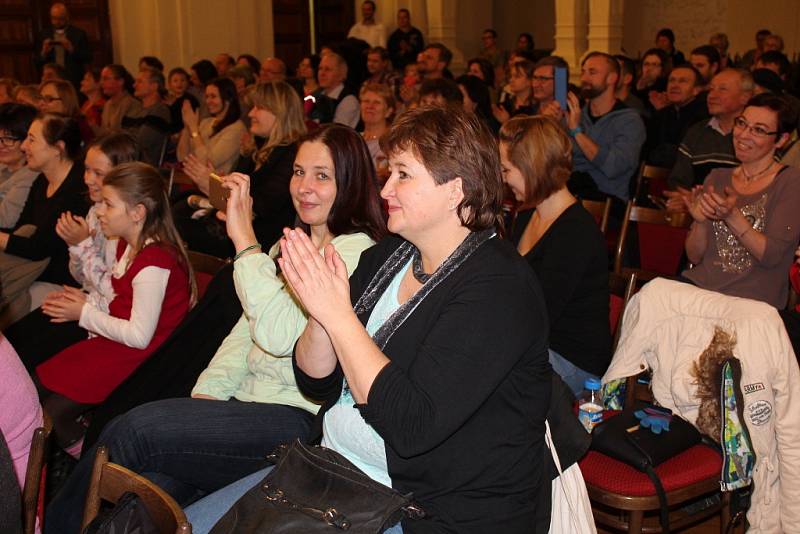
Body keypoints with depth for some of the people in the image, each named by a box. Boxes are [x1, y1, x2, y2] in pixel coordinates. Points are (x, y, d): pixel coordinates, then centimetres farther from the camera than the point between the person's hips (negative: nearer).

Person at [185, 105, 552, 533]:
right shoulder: (384, 258, 4)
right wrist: (322, 314, -15)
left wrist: (339, 314, -25)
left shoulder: (497, 289, -19)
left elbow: (413, 425, -28)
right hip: (338, 468, 8)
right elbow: (315, 384, 5)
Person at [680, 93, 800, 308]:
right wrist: (700, 221, -9)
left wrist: (732, 216, -22)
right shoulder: (717, 178, 14)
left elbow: (772, 256, -10)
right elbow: (695, 257, 11)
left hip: (753, 301, -4)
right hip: (700, 285, 4)